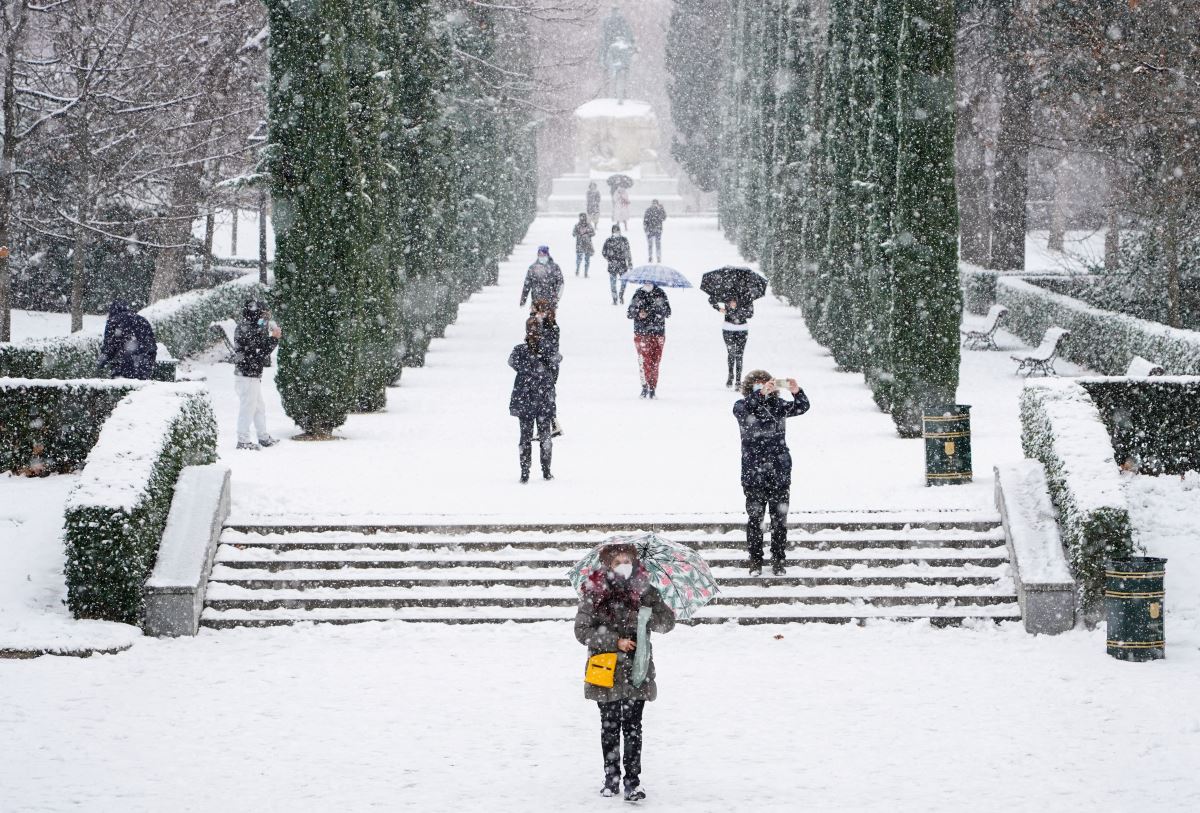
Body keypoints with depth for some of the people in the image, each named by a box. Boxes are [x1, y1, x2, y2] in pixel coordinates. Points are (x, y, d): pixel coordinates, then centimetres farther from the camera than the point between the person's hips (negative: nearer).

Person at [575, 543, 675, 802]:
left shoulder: (643, 591, 2)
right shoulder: (594, 593, -2)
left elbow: (667, 624, -1)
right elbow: (582, 631, -6)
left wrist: (651, 598, -18)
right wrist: (615, 641, -15)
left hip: (636, 670, 0)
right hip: (606, 671, 0)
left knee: (633, 725, -2)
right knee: (610, 725, 8)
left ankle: (632, 781, 2)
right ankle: (611, 778, 20)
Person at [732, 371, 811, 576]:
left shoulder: (777, 405, 5)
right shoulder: (742, 406, -2)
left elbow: (801, 408, -7)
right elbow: (743, 411, -25)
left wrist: (797, 392, -28)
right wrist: (761, 395, -40)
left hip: (780, 472, 2)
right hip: (753, 473, -2)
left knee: (779, 519, 6)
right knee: (754, 518, 3)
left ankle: (778, 561, 15)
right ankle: (755, 561, 12)